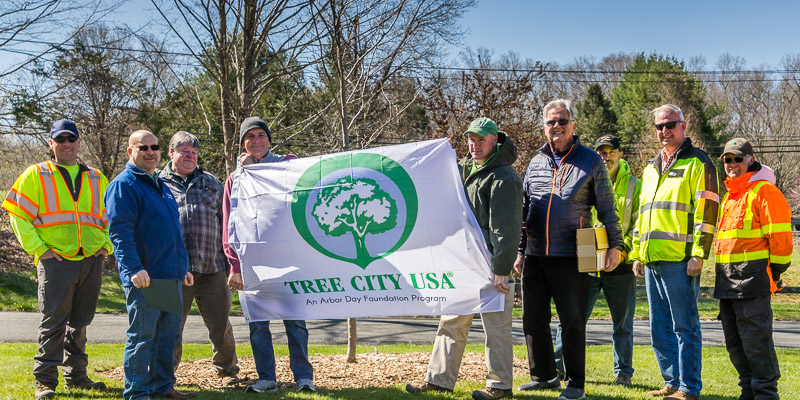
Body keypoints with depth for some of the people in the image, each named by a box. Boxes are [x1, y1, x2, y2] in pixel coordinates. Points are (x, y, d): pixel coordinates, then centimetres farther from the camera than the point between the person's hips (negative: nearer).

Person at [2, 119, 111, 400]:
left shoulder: (96, 180, 15)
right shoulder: (35, 175, 5)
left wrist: (107, 245, 8)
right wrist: (38, 249, -8)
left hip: (92, 261, 4)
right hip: (55, 261, -4)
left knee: (80, 323, 12)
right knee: (53, 323, -4)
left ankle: (76, 375, 22)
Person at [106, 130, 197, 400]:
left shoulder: (160, 185, 20)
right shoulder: (123, 185, -7)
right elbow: (119, 230, -16)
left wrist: (183, 266, 24)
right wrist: (134, 268, -25)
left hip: (171, 275, 8)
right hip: (144, 276, -8)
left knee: (168, 334, 12)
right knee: (142, 336, -3)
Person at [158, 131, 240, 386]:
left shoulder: (210, 182, 19)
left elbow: (225, 221, 19)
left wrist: (229, 261, 12)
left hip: (212, 268, 2)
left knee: (221, 324, 4)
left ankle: (227, 370, 20)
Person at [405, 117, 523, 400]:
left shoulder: (503, 177, -11)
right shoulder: (464, 169, 16)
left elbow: (505, 228, -17)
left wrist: (501, 269, -21)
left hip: (490, 265, -9)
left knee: (496, 325, 0)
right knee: (452, 322, 11)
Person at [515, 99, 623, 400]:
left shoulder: (590, 161, 2)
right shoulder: (536, 162, 13)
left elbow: (607, 208, 3)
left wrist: (614, 244, -4)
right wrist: (521, 250, 15)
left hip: (571, 258, -4)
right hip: (535, 257, 5)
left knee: (572, 321, 0)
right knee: (533, 319, 8)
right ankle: (543, 376, 23)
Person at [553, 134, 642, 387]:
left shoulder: (634, 185, 5)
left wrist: (625, 248, -14)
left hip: (620, 265, -1)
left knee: (622, 324, 8)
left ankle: (623, 373, 19)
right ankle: (558, 366, 11)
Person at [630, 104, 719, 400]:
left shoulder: (697, 162, -1)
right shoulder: (651, 168, 22)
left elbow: (706, 210, -9)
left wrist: (699, 253, -16)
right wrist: (637, 253, 19)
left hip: (680, 260, -8)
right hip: (652, 261, 8)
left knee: (684, 326, -4)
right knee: (660, 328, 11)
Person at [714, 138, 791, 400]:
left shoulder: (764, 191, -6)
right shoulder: (729, 196, 22)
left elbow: (780, 234, -10)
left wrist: (775, 270, -11)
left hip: (752, 277, -9)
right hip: (727, 280, 9)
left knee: (755, 338, -8)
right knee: (734, 340, 12)